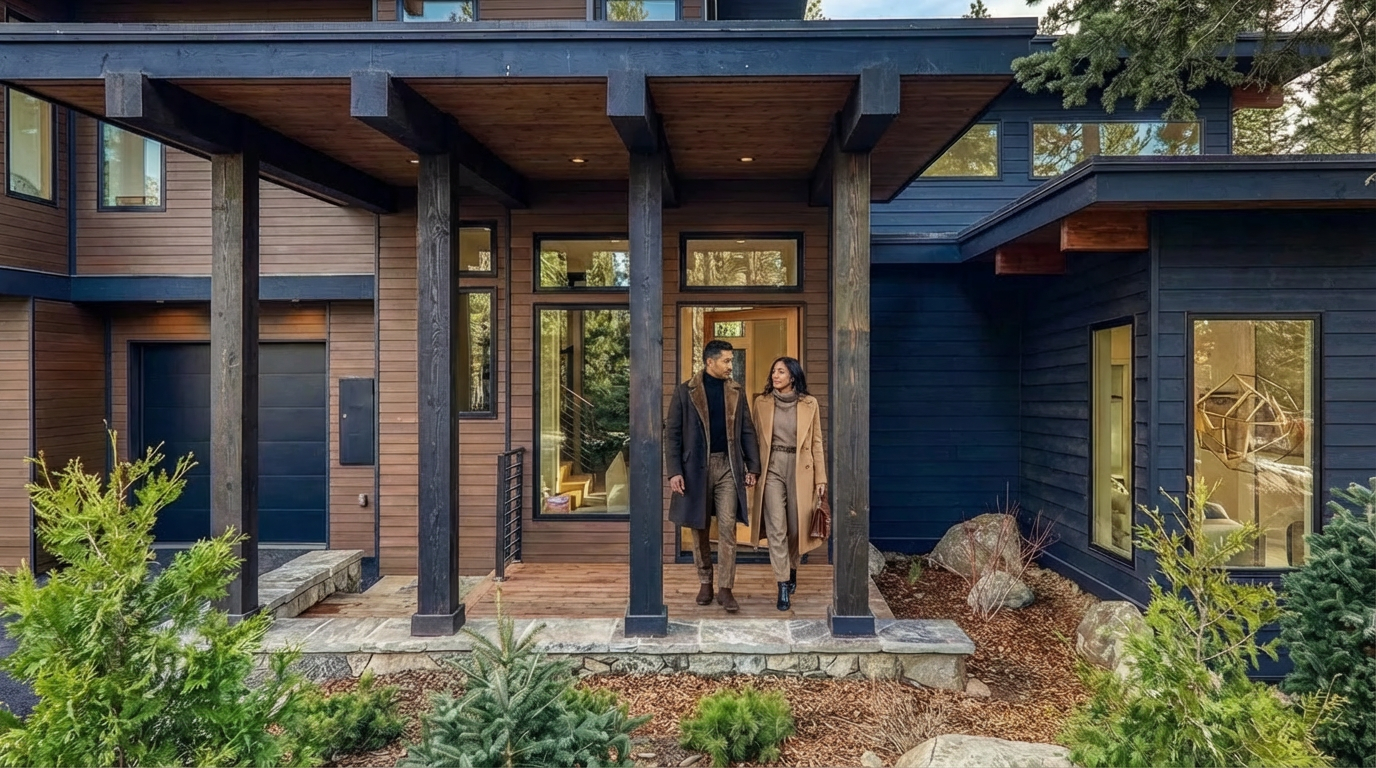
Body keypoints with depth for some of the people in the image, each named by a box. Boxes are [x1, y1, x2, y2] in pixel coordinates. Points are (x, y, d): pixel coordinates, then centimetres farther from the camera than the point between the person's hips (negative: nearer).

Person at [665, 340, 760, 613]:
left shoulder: (736, 392, 8)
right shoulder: (685, 391, -1)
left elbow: (747, 432, 10)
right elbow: (672, 433, -2)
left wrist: (753, 467, 3)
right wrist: (674, 471, -9)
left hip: (728, 466, 1)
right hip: (696, 467, -1)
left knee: (727, 527, -5)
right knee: (700, 529, 9)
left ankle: (725, 588, 2)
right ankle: (705, 583, 24)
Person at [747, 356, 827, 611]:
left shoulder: (809, 403, 2)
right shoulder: (761, 402, 4)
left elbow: (816, 443, 4)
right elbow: (754, 439, 6)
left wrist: (821, 478, 1)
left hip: (800, 469, 0)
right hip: (771, 468, 0)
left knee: (796, 527, 9)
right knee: (776, 528, -7)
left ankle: (791, 568, 37)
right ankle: (783, 587, -2)